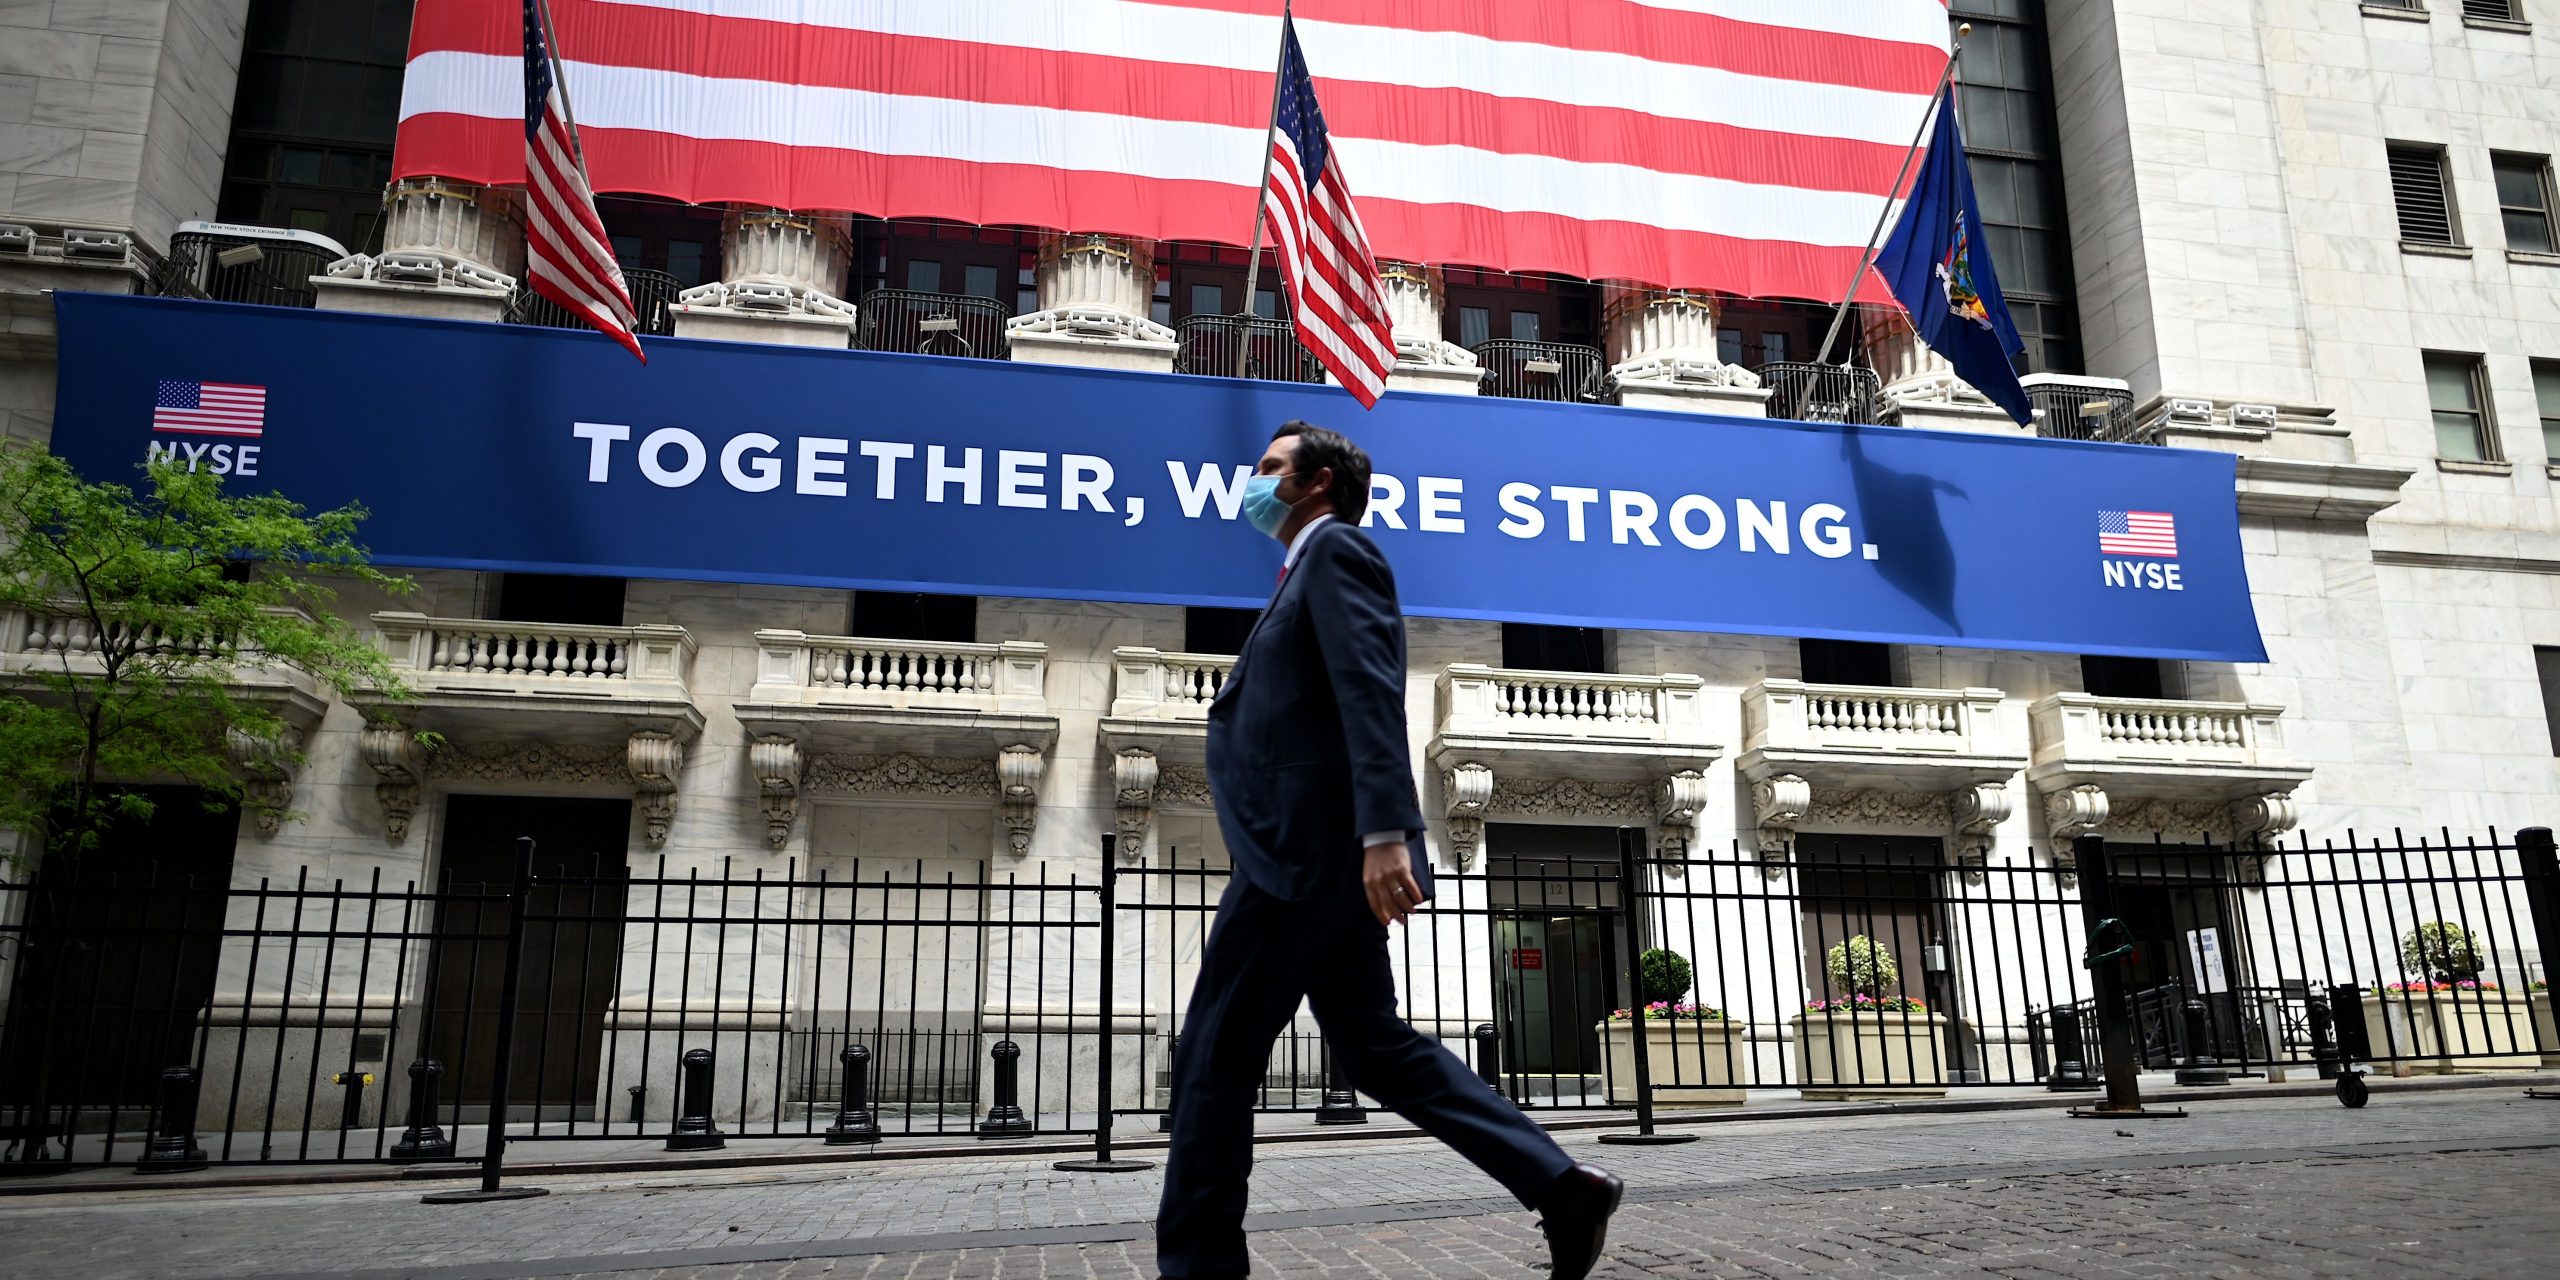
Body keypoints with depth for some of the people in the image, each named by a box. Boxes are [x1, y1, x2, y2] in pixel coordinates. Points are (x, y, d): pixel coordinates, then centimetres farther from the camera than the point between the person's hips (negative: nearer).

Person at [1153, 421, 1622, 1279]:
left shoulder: (1337, 548, -4)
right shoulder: (1310, 573, 26)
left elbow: (1372, 692, -18)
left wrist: (1384, 833, -28)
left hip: (1310, 848, -10)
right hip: (1320, 856, 10)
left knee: (1214, 1059, -4)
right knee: (1375, 1048, 11)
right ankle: (1562, 1187, 10)